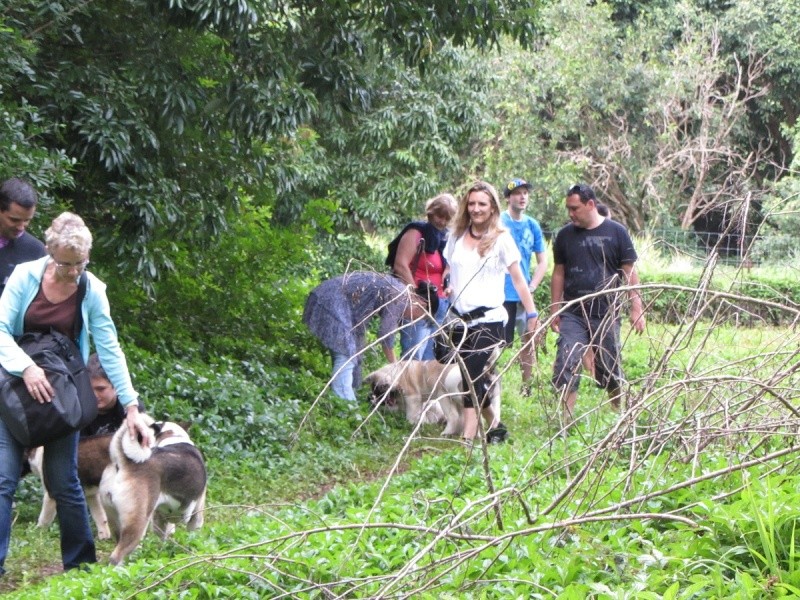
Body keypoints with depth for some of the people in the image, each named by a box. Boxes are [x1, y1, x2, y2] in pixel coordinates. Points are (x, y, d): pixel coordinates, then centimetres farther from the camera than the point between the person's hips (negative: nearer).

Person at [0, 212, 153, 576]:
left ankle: (81, 564, 13)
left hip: (61, 393, 0)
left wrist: (131, 407, -13)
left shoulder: (92, 291, -8)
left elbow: (110, 351, -8)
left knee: (63, 481, 0)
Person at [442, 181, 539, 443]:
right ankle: (494, 424, 30)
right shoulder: (456, 237, 11)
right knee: (474, 378, 11)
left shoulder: (501, 239, -1)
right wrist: (446, 288, 2)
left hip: (488, 319, -5)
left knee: (474, 378, -14)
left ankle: (468, 439, -20)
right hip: (460, 319, 5)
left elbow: (518, 279, 0)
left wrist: (532, 313, -4)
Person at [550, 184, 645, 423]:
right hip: (572, 315, 2)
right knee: (566, 367, -11)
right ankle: (566, 421, -10)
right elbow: (559, 273, 11)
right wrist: (555, 310, 8)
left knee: (610, 369, 9)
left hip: (606, 314, -2)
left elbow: (628, 272, 0)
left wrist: (636, 309, -3)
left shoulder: (615, 232, -2)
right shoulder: (565, 235, 5)